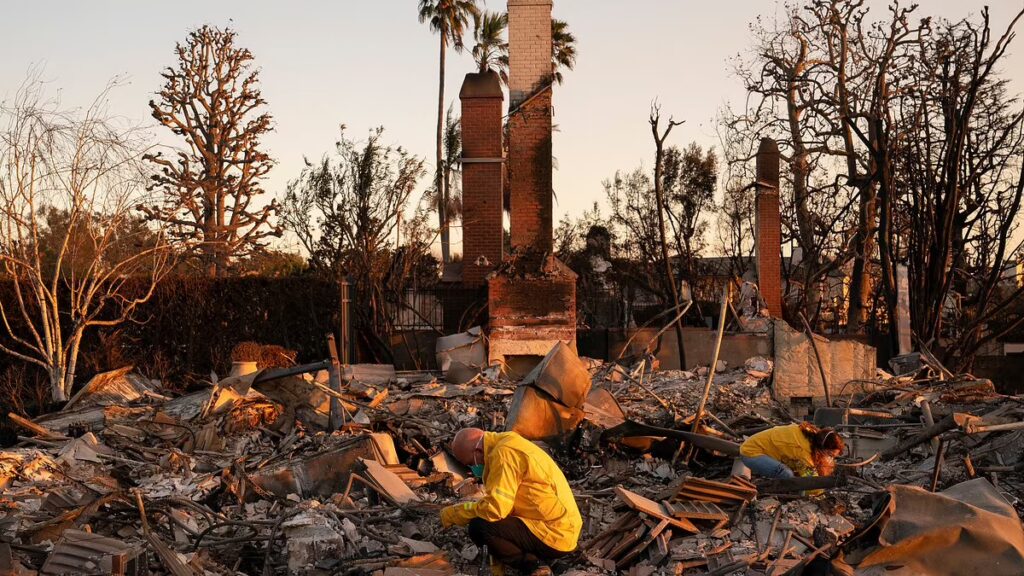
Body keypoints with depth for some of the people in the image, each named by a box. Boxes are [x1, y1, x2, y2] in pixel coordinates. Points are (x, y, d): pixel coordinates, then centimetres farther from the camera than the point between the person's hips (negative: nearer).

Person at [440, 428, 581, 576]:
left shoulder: (504, 453, -17)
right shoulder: (508, 447, 14)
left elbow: (496, 508, -24)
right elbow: (505, 505, 17)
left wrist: (454, 513, -8)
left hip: (555, 535, -10)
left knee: (478, 527, -17)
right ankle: (539, 559, 11)